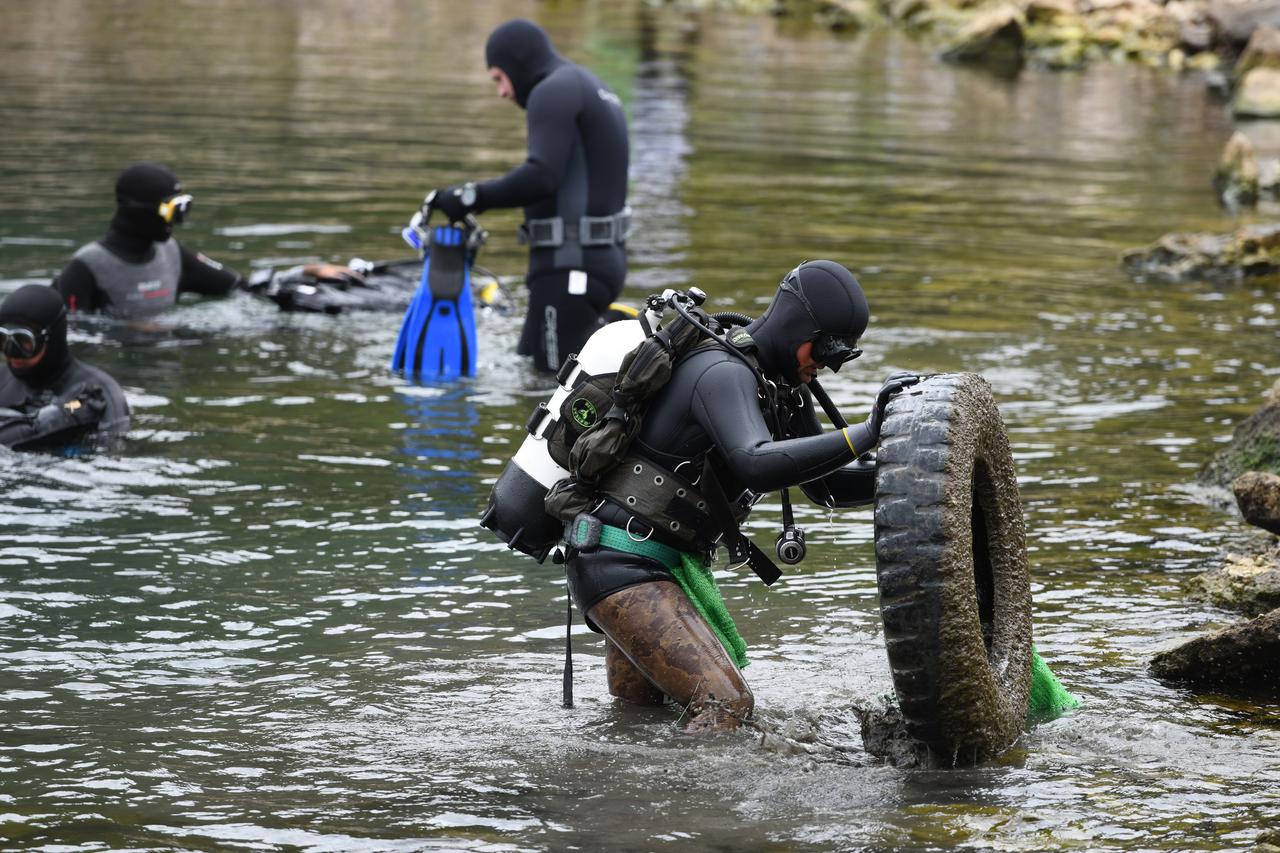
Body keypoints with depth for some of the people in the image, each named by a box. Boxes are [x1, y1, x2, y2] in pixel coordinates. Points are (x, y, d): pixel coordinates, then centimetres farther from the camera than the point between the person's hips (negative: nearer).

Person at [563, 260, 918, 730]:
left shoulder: (784, 387, 11)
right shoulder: (724, 373, -20)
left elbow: (824, 485, 16)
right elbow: (756, 465, -38)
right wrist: (866, 433, -40)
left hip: (672, 564, 11)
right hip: (623, 563, -11)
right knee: (726, 703, -23)